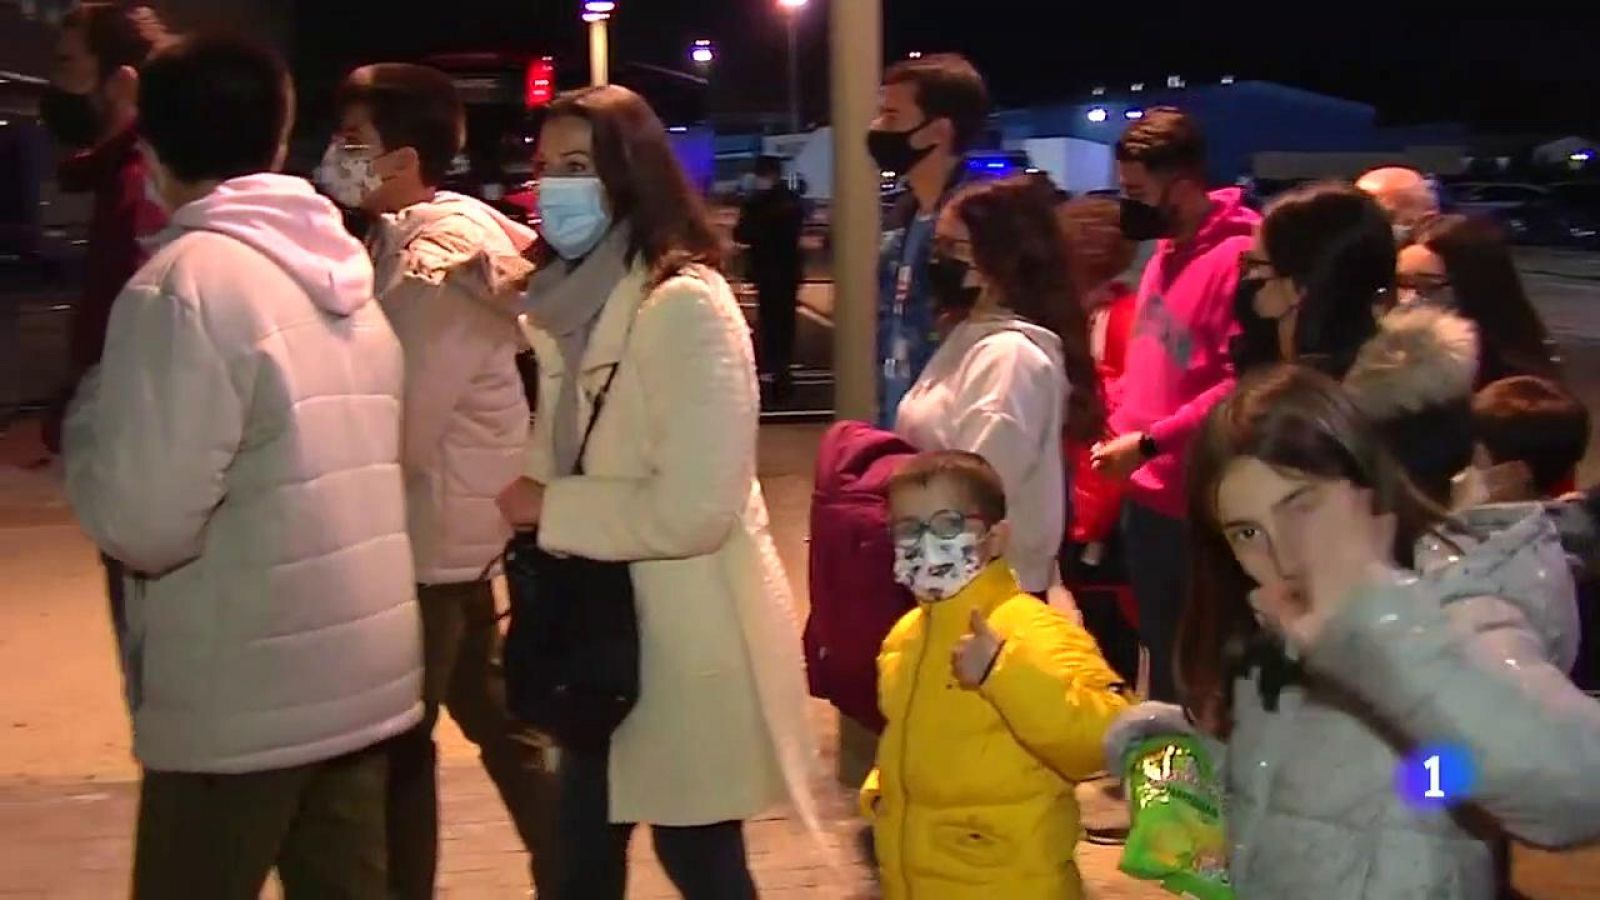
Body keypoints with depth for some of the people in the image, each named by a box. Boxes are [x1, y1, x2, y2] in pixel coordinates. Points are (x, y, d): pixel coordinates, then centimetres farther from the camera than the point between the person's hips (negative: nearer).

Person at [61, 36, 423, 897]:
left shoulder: (184, 283, -15)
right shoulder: (345, 270, 10)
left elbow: (144, 519, -20)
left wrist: (88, 422, -2)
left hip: (241, 700, -7)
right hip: (364, 673, 7)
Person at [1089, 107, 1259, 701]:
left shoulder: (1236, 258, -17)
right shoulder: (1164, 255, 12)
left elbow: (1241, 387, -23)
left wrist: (1150, 442, -20)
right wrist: (1120, 429, 6)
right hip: (1147, 498, 9)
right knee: (1162, 662, 20)